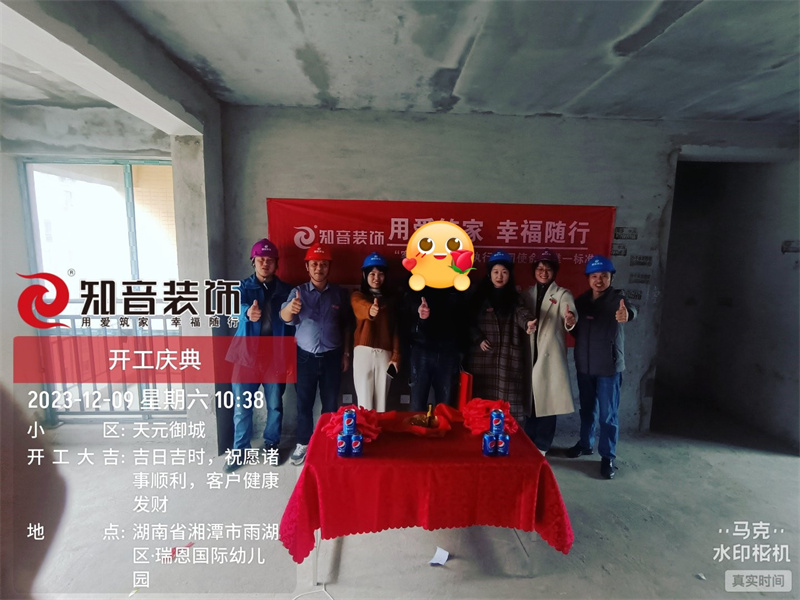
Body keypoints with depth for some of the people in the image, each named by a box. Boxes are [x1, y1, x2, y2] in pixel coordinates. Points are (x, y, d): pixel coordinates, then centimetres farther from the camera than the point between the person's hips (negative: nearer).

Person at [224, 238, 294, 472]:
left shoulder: (284, 290, 3)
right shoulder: (243, 287, -1)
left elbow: (290, 324, 5)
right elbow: (238, 307, -22)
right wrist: (248, 312, -46)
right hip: (247, 354, -1)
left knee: (275, 405, 11)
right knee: (242, 406, 8)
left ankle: (272, 444, 32)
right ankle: (239, 450, 25)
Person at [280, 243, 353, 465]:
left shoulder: (339, 293, 0)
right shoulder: (298, 291, -4)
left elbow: (347, 325, 5)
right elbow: (285, 317, -22)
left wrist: (346, 353, 3)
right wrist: (290, 308, -46)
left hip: (332, 357, 1)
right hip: (305, 357, -1)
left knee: (330, 403, 11)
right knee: (304, 403, 9)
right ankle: (303, 444, 26)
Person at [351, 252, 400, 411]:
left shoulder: (388, 300, 15)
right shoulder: (357, 296, 2)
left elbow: (394, 330, 10)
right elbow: (362, 308, -23)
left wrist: (395, 355, -1)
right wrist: (370, 310, -47)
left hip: (385, 354, 3)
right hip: (364, 352, -3)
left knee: (381, 402, 8)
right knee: (365, 402, 0)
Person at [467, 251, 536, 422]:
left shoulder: (514, 297, 7)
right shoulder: (479, 295, 8)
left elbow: (520, 312, -13)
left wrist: (528, 322, -35)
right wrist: (478, 338, -6)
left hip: (507, 357, 0)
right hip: (482, 355, 1)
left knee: (506, 398, -3)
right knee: (480, 397, 4)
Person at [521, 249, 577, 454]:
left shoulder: (563, 294, -4)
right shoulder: (527, 294, 10)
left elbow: (570, 316, -24)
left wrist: (570, 321, -45)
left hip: (550, 357, -3)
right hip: (530, 356, 4)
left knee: (547, 401, 0)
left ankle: (541, 448, 16)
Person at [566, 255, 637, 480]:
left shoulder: (617, 298, -10)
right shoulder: (581, 300, 4)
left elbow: (630, 309, -34)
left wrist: (627, 314, -56)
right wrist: (570, 324, -10)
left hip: (609, 366, -4)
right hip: (584, 364, 4)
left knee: (608, 414, 3)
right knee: (587, 408, 18)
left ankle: (608, 456, 17)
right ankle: (585, 444, 35)